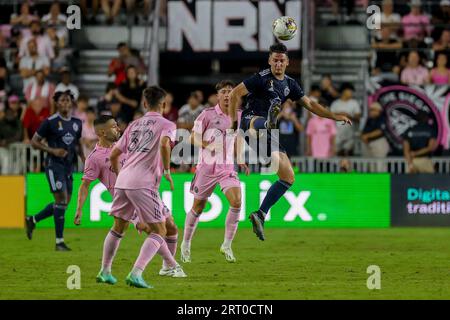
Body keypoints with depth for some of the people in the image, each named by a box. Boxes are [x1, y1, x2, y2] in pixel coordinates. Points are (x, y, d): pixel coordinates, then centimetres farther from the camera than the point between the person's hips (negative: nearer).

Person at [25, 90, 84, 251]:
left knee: (64, 203, 9)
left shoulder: (77, 123, 9)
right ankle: (59, 241, -9)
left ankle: (32, 220, 28)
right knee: (61, 200, -14)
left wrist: (84, 159, 7)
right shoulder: (50, 122, -8)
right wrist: (52, 150, -16)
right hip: (54, 164, -7)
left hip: (69, 165, 7)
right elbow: (34, 141, -4)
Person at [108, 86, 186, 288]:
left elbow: (114, 155, 24)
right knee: (159, 232, -1)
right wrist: (167, 171, -6)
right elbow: (164, 144, -17)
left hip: (122, 181, 6)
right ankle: (135, 274, -18)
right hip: (143, 184, -6)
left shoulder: (134, 125, 23)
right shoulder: (166, 125, 6)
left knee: (119, 227, 23)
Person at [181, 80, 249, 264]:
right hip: (207, 166, -3)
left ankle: (227, 245, -6)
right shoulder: (208, 114, -8)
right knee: (198, 207, 7)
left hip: (227, 167, 3)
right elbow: (193, 138, -6)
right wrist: (208, 145, -23)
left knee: (236, 202, -18)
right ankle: (186, 244, 28)